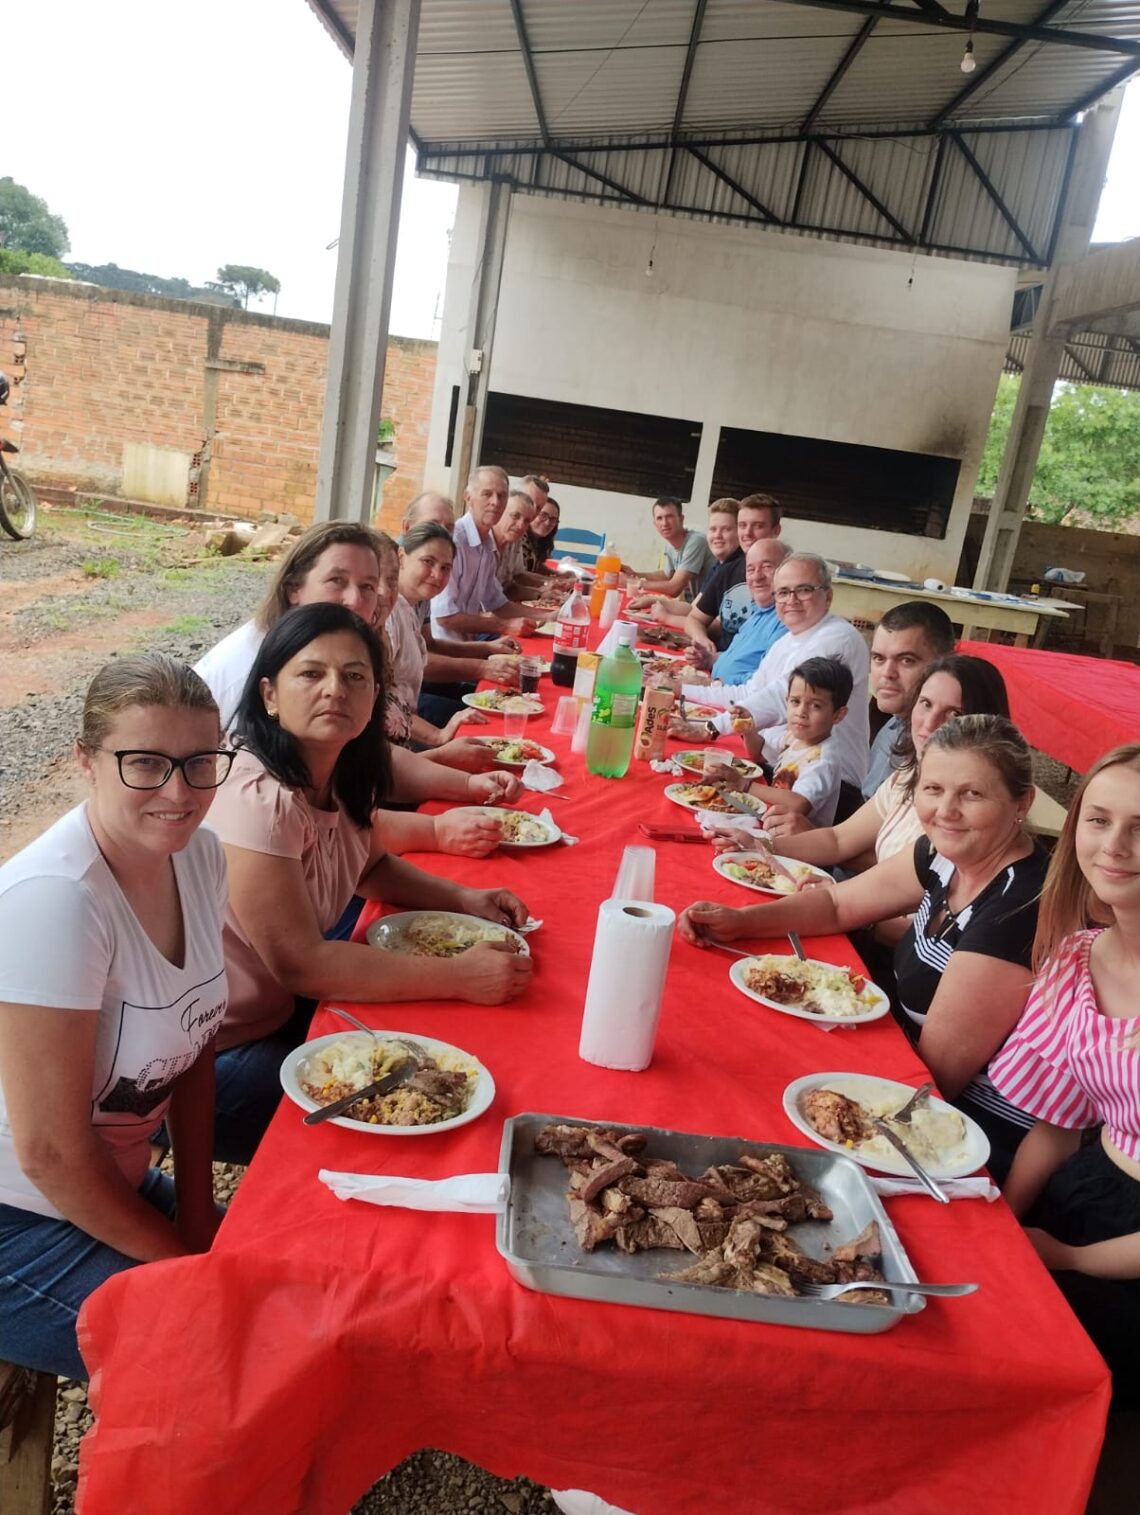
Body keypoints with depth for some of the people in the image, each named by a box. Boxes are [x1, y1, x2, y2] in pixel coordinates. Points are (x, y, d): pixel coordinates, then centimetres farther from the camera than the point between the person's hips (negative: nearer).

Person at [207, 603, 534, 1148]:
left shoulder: (343, 774, -3)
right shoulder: (260, 799, -29)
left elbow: (375, 867, 15)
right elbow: (300, 964, -29)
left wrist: (462, 898, -2)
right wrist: (459, 976, -26)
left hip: (288, 1005, 8)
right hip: (227, 1047, -8)